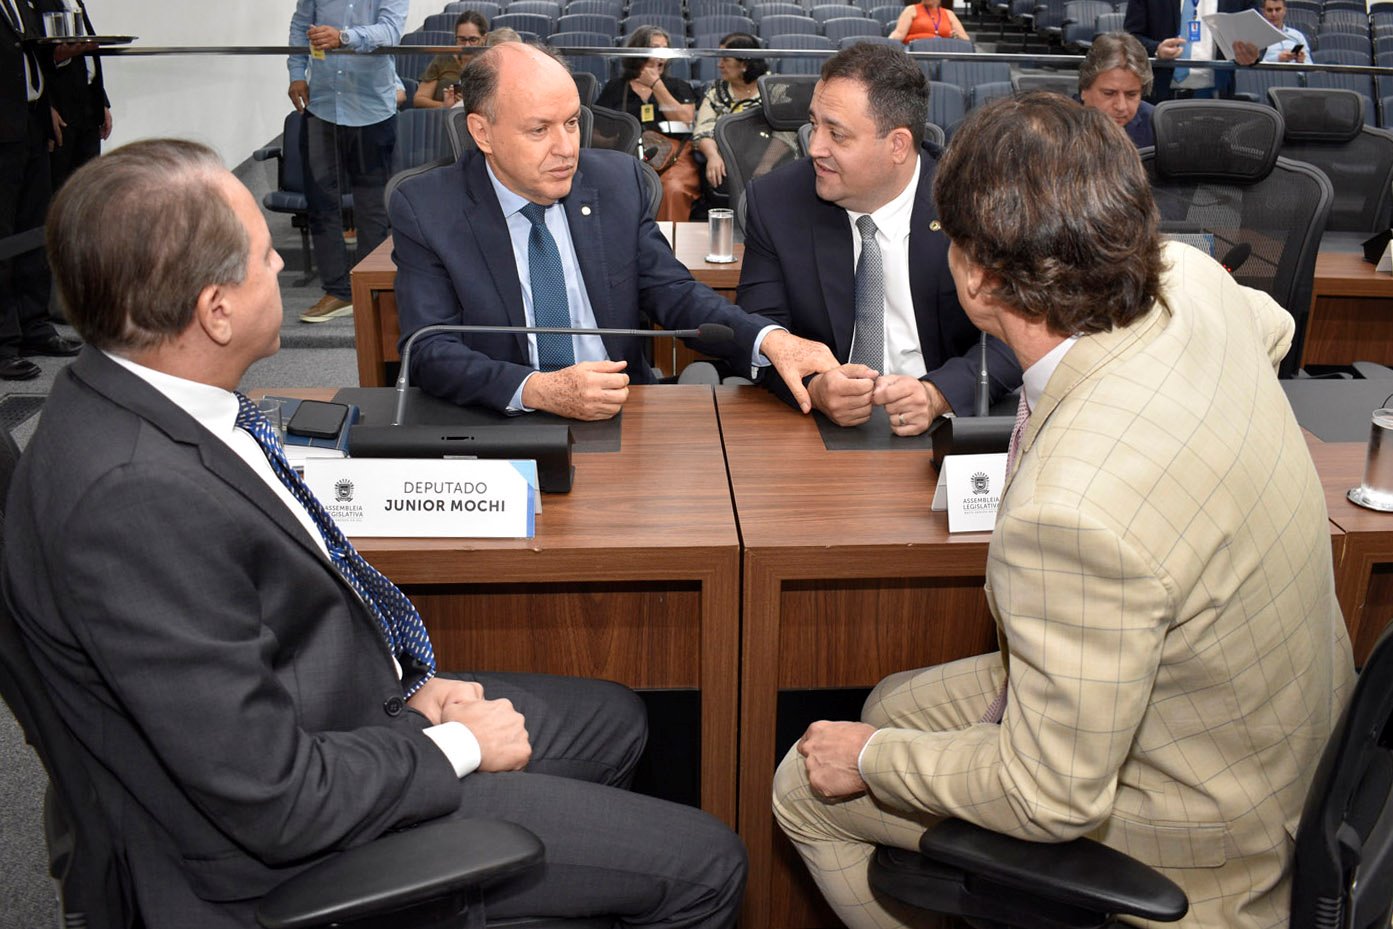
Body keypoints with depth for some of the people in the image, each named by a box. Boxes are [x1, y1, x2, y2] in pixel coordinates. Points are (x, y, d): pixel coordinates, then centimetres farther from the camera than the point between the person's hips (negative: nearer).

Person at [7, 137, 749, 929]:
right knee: (704, 865, -2)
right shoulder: (134, 495, -34)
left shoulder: (140, 400, -4)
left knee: (615, 721, 23)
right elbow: (279, 801, -29)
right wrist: (458, 747, -14)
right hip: (303, 836, -9)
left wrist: (411, 681, 2)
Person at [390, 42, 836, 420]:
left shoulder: (619, 180, 2)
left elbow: (674, 294, 4)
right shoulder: (425, 209, -6)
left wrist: (770, 339, -15)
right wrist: (540, 390, -30)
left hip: (619, 417, 2)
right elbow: (430, 351, -13)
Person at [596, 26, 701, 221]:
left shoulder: (678, 86, 24)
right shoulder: (615, 87, 23)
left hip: (674, 155, 0)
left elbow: (686, 121, 7)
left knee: (674, 190, -36)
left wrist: (656, 85, 9)